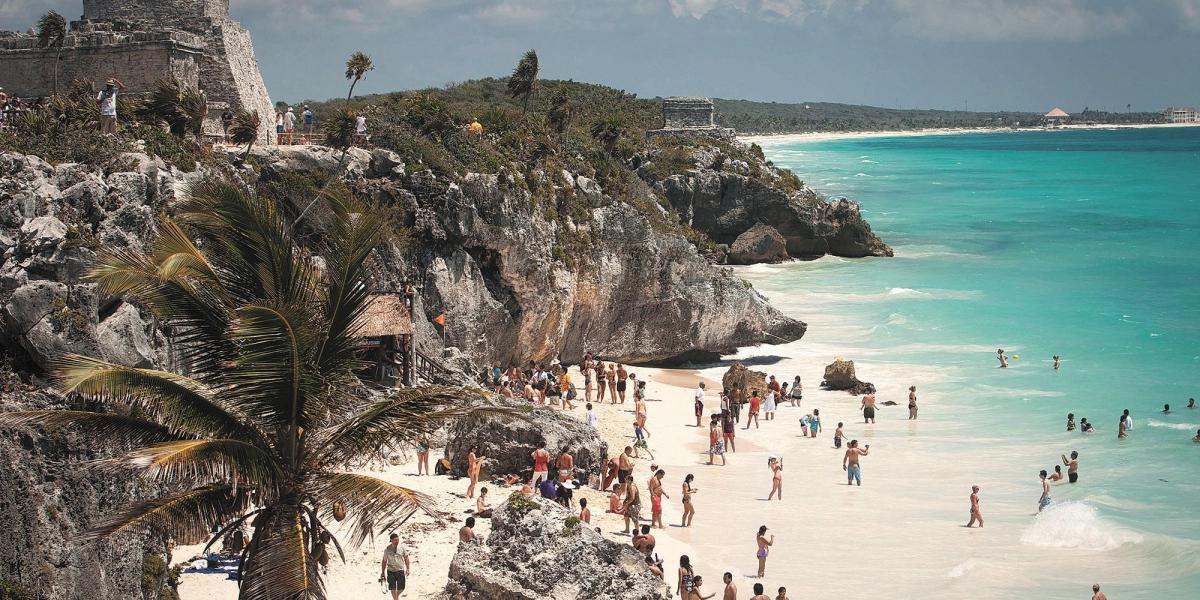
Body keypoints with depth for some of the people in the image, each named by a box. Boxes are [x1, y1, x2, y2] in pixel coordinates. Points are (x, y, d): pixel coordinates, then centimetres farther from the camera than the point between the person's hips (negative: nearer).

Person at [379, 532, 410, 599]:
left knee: (401, 588, 2)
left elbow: (406, 558, 8)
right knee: (393, 589, -4)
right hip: (391, 571, -1)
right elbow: (384, 561, 3)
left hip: (400, 571, 1)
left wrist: (408, 568, 0)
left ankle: (396, 596, 33)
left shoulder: (401, 548, -3)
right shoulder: (387, 550, -6)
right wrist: (383, 573, 5)